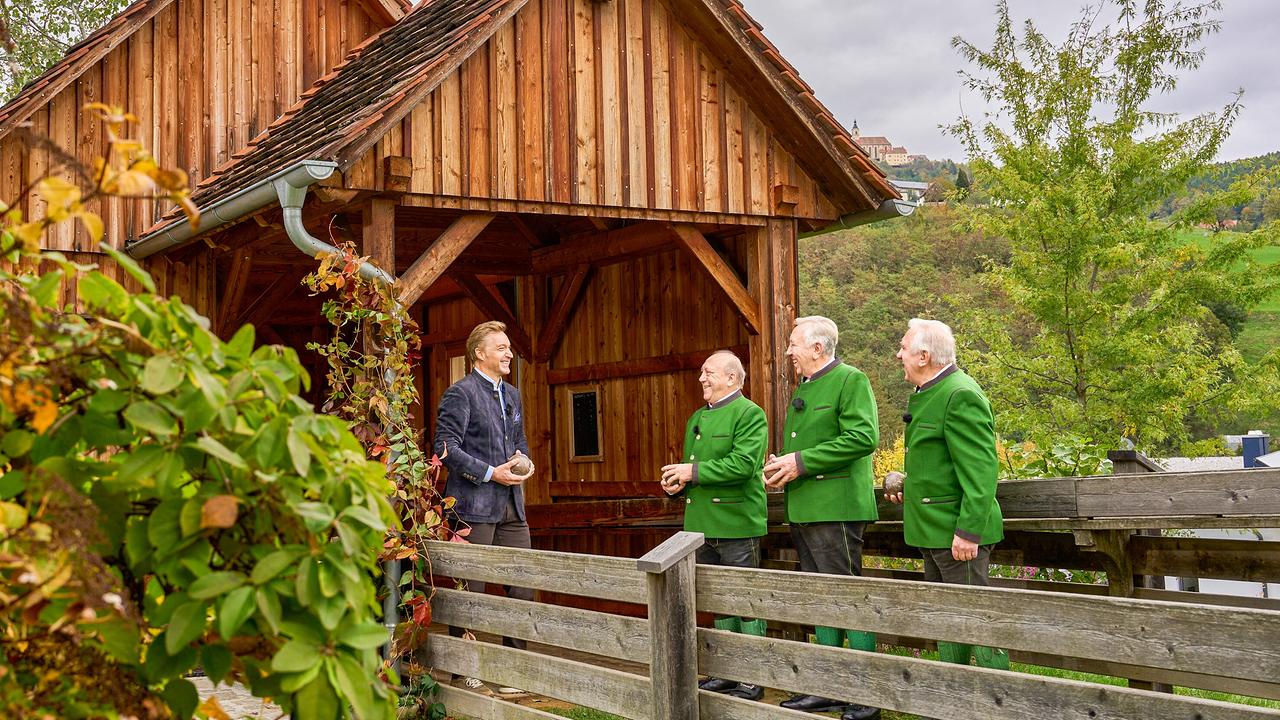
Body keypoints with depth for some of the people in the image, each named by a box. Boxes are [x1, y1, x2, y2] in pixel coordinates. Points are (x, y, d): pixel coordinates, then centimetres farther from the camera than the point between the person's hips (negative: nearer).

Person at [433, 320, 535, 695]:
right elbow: (445, 448, -14)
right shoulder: (460, 393, -8)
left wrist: (524, 460, 5)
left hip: (512, 507, 7)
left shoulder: (512, 395, 17)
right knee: (470, 590, 0)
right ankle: (463, 670, 12)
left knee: (522, 587, 6)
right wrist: (491, 473, -17)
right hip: (475, 507, -7)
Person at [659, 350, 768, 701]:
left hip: (736, 524, -8)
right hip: (702, 526, 8)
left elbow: (743, 464, -20)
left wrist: (692, 472, -17)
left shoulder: (749, 414, -8)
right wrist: (677, 482, 4)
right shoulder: (696, 418, 18)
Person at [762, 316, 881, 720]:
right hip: (802, 512, 9)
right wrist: (780, 468, 5)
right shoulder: (802, 390, 20)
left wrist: (801, 462, -18)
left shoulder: (851, 381, -7)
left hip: (835, 509, -9)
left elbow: (863, 437, -19)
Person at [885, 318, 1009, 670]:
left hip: (958, 533, -11)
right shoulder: (928, 394, 15)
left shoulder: (961, 396, -18)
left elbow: (980, 469, -23)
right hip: (933, 531, 11)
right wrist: (910, 488, 15)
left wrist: (968, 531, -26)